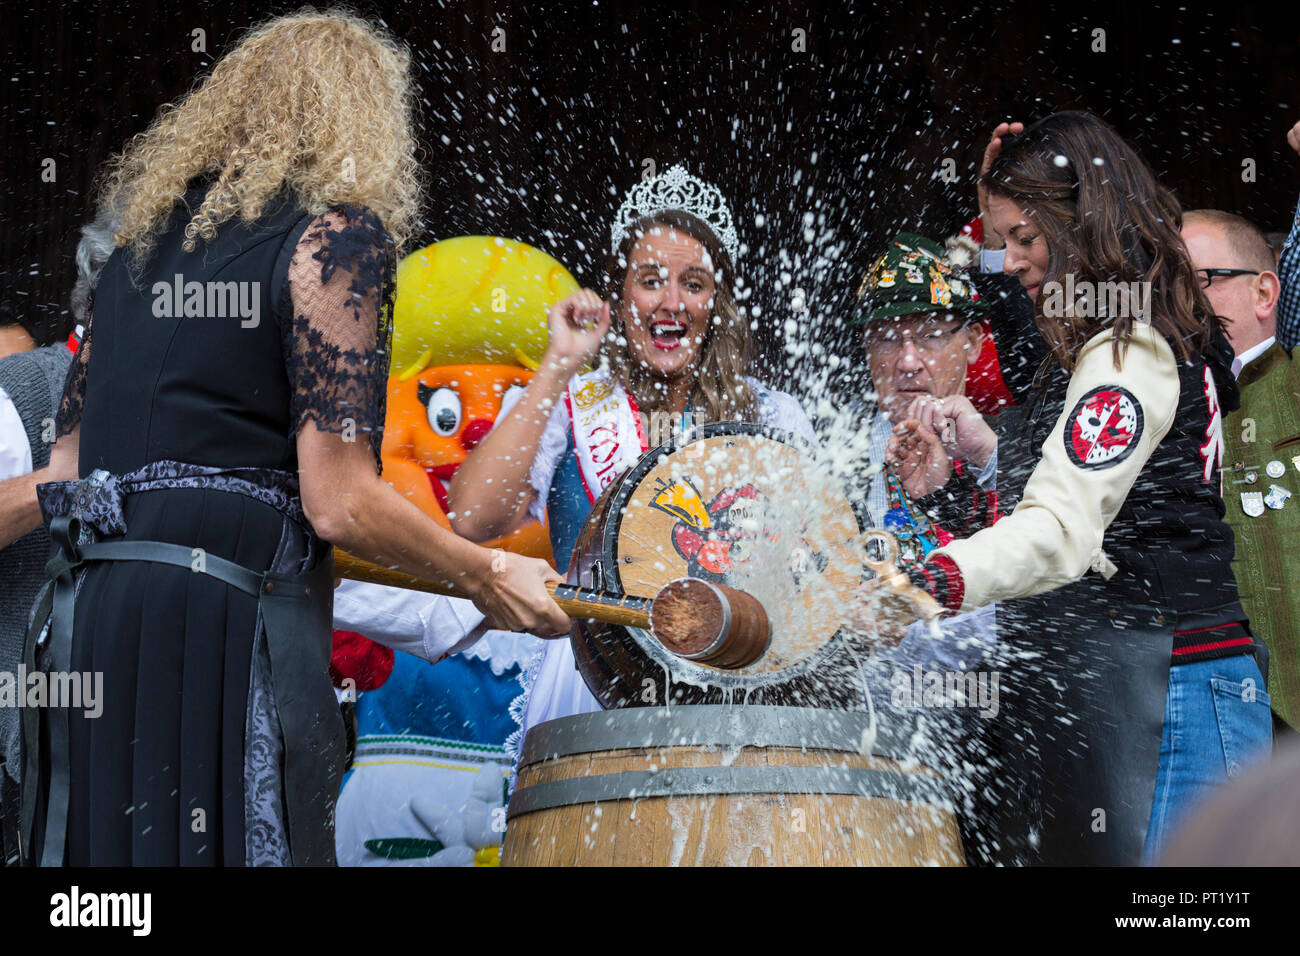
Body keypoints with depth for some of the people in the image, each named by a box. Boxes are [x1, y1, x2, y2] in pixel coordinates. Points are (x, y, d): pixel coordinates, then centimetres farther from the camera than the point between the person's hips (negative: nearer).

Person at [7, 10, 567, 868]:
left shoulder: (141, 239, 19)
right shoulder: (337, 235, -3)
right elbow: (339, 503, -9)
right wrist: (489, 575, 3)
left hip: (86, 614, 7)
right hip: (227, 627, -7)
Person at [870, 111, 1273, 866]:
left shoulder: (1132, 355, -12)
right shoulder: (1167, 344, 20)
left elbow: (1062, 529, -26)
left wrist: (930, 585, -39)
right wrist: (950, 490, 11)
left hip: (1153, 696, -10)